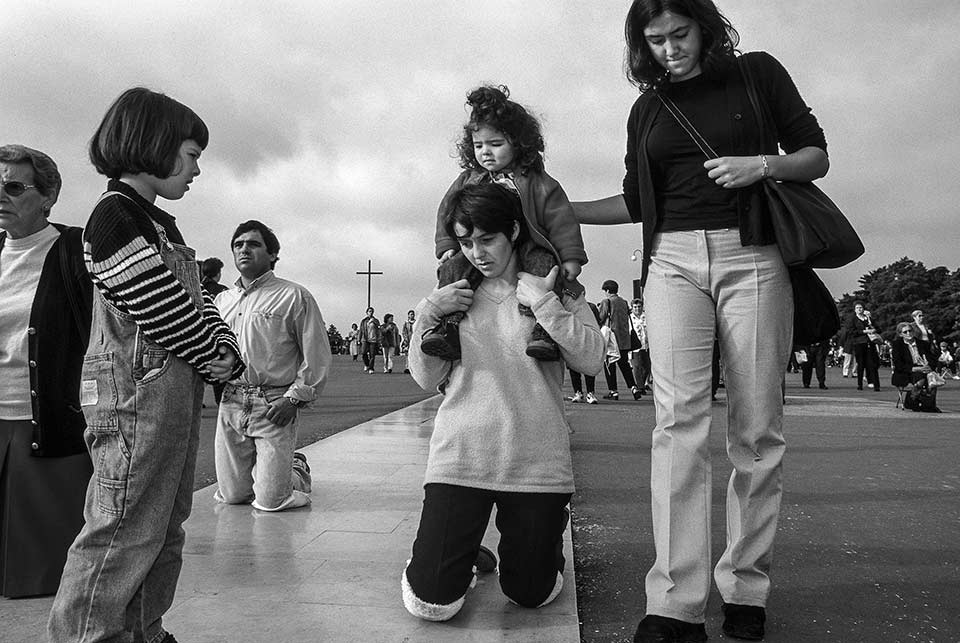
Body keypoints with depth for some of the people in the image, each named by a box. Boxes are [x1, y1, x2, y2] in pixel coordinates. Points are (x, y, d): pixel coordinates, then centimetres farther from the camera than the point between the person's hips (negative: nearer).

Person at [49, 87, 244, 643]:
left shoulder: (161, 222, 19)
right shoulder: (114, 217, -12)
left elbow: (198, 296, 17)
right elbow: (164, 310, -17)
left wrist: (226, 347, 0)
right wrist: (214, 358, -5)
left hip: (178, 390, 10)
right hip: (137, 393, -10)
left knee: (167, 525, 17)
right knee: (124, 532, -4)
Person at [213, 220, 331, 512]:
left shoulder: (294, 297, -2)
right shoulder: (222, 300, 14)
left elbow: (317, 356, -5)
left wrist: (294, 398, -11)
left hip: (274, 407, -5)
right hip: (230, 405, 5)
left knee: (270, 501, -4)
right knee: (231, 496, 8)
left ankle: (297, 470, 28)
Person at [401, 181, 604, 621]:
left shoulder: (554, 289, 4)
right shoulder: (453, 293, 7)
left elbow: (591, 361, -8)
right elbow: (427, 380, 4)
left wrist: (543, 303, -14)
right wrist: (427, 316, -8)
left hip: (537, 463, 0)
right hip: (460, 456, 1)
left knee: (531, 595, 12)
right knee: (431, 603, -2)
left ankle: (542, 538, 45)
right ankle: (463, 547, 30)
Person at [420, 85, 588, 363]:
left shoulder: (537, 183, 5)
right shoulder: (467, 181, 16)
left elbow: (560, 219, 2)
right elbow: (447, 212, 19)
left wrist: (571, 257, -5)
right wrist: (447, 246, 6)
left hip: (528, 249, -2)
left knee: (542, 266, -31)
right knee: (453, 268, -23)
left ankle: (542, 331, -38)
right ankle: (448, 324, -29)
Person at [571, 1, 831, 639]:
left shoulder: (758, 73, 10)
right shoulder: (648, 109, 18)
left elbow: (816, 156, 10)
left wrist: (761, 165, -10)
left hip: (753, 257, -1)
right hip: (675, 259, 1)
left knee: (758, 429, -1)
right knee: (680, 418, -14)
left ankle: (746, 588, 11)